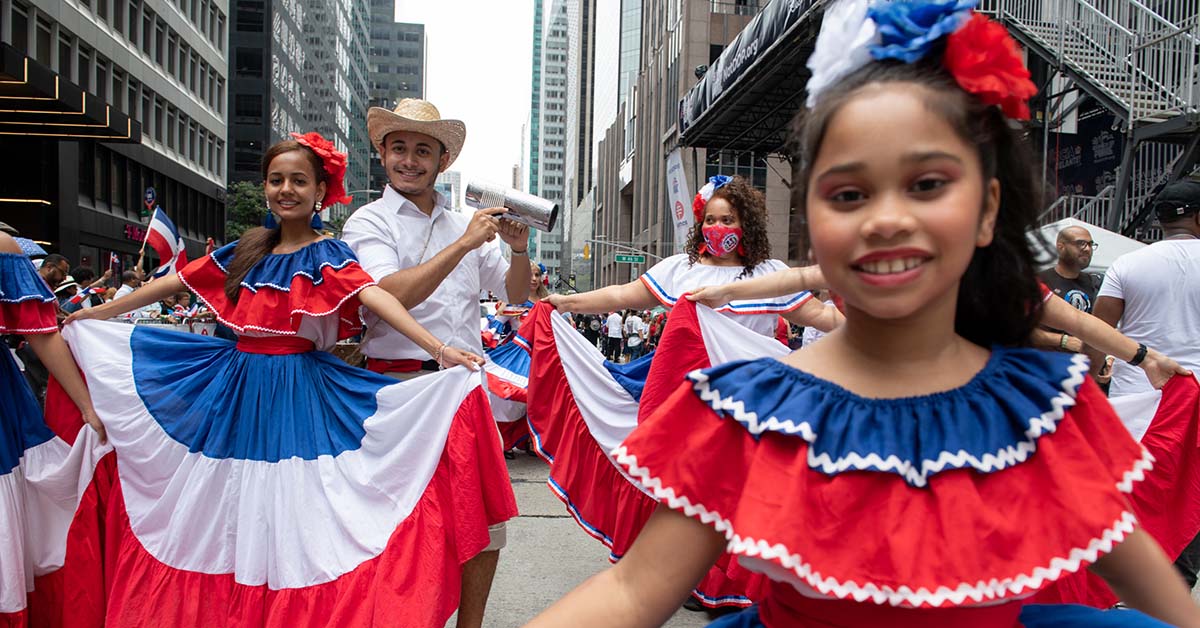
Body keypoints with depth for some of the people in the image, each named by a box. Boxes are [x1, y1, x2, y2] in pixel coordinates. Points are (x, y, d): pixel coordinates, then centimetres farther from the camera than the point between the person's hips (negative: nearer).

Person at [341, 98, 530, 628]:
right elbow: (390, 295, -16)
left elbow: (515, 294, 18)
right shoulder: (369, 222, 1)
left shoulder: (464, 225, 15)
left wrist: (519, 248, -1)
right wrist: (464, 244, -16)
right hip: (400, 382, -4)